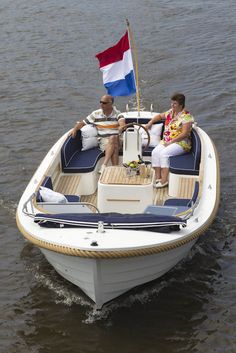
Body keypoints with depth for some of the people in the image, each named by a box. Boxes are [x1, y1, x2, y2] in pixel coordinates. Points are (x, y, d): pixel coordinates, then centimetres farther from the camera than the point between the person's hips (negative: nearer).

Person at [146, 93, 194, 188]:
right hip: (166, 141, 7)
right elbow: (160, 116, 32)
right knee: (155, 152, -18)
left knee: (164, 154, -30)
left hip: (180, 143, -7)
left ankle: (164, 180, -27)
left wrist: (171, 142, -21)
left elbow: (184, 134, -19)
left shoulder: (186, 116, -12)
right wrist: (150, 122, 16)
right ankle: (158, 178, -16)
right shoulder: (170, 112, 11)